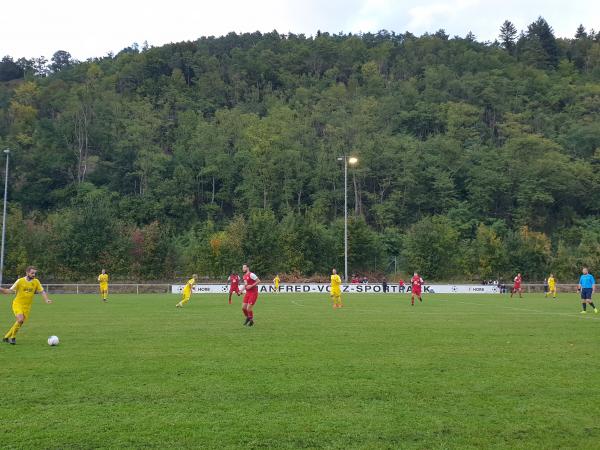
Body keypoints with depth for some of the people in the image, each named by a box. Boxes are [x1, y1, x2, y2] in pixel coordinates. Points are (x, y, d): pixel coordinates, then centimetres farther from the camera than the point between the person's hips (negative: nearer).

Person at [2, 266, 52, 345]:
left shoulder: (36, 282, -1)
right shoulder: (20, 281, -8)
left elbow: (42, 291, 2)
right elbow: (10, 291, -6)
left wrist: (46, 299, -15)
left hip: (27, 307, 4)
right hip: (17, 304, -4)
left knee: (20, 323, 5)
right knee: (20, 319, -24)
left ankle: (6, 337, 25)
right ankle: (13, 337, -4)